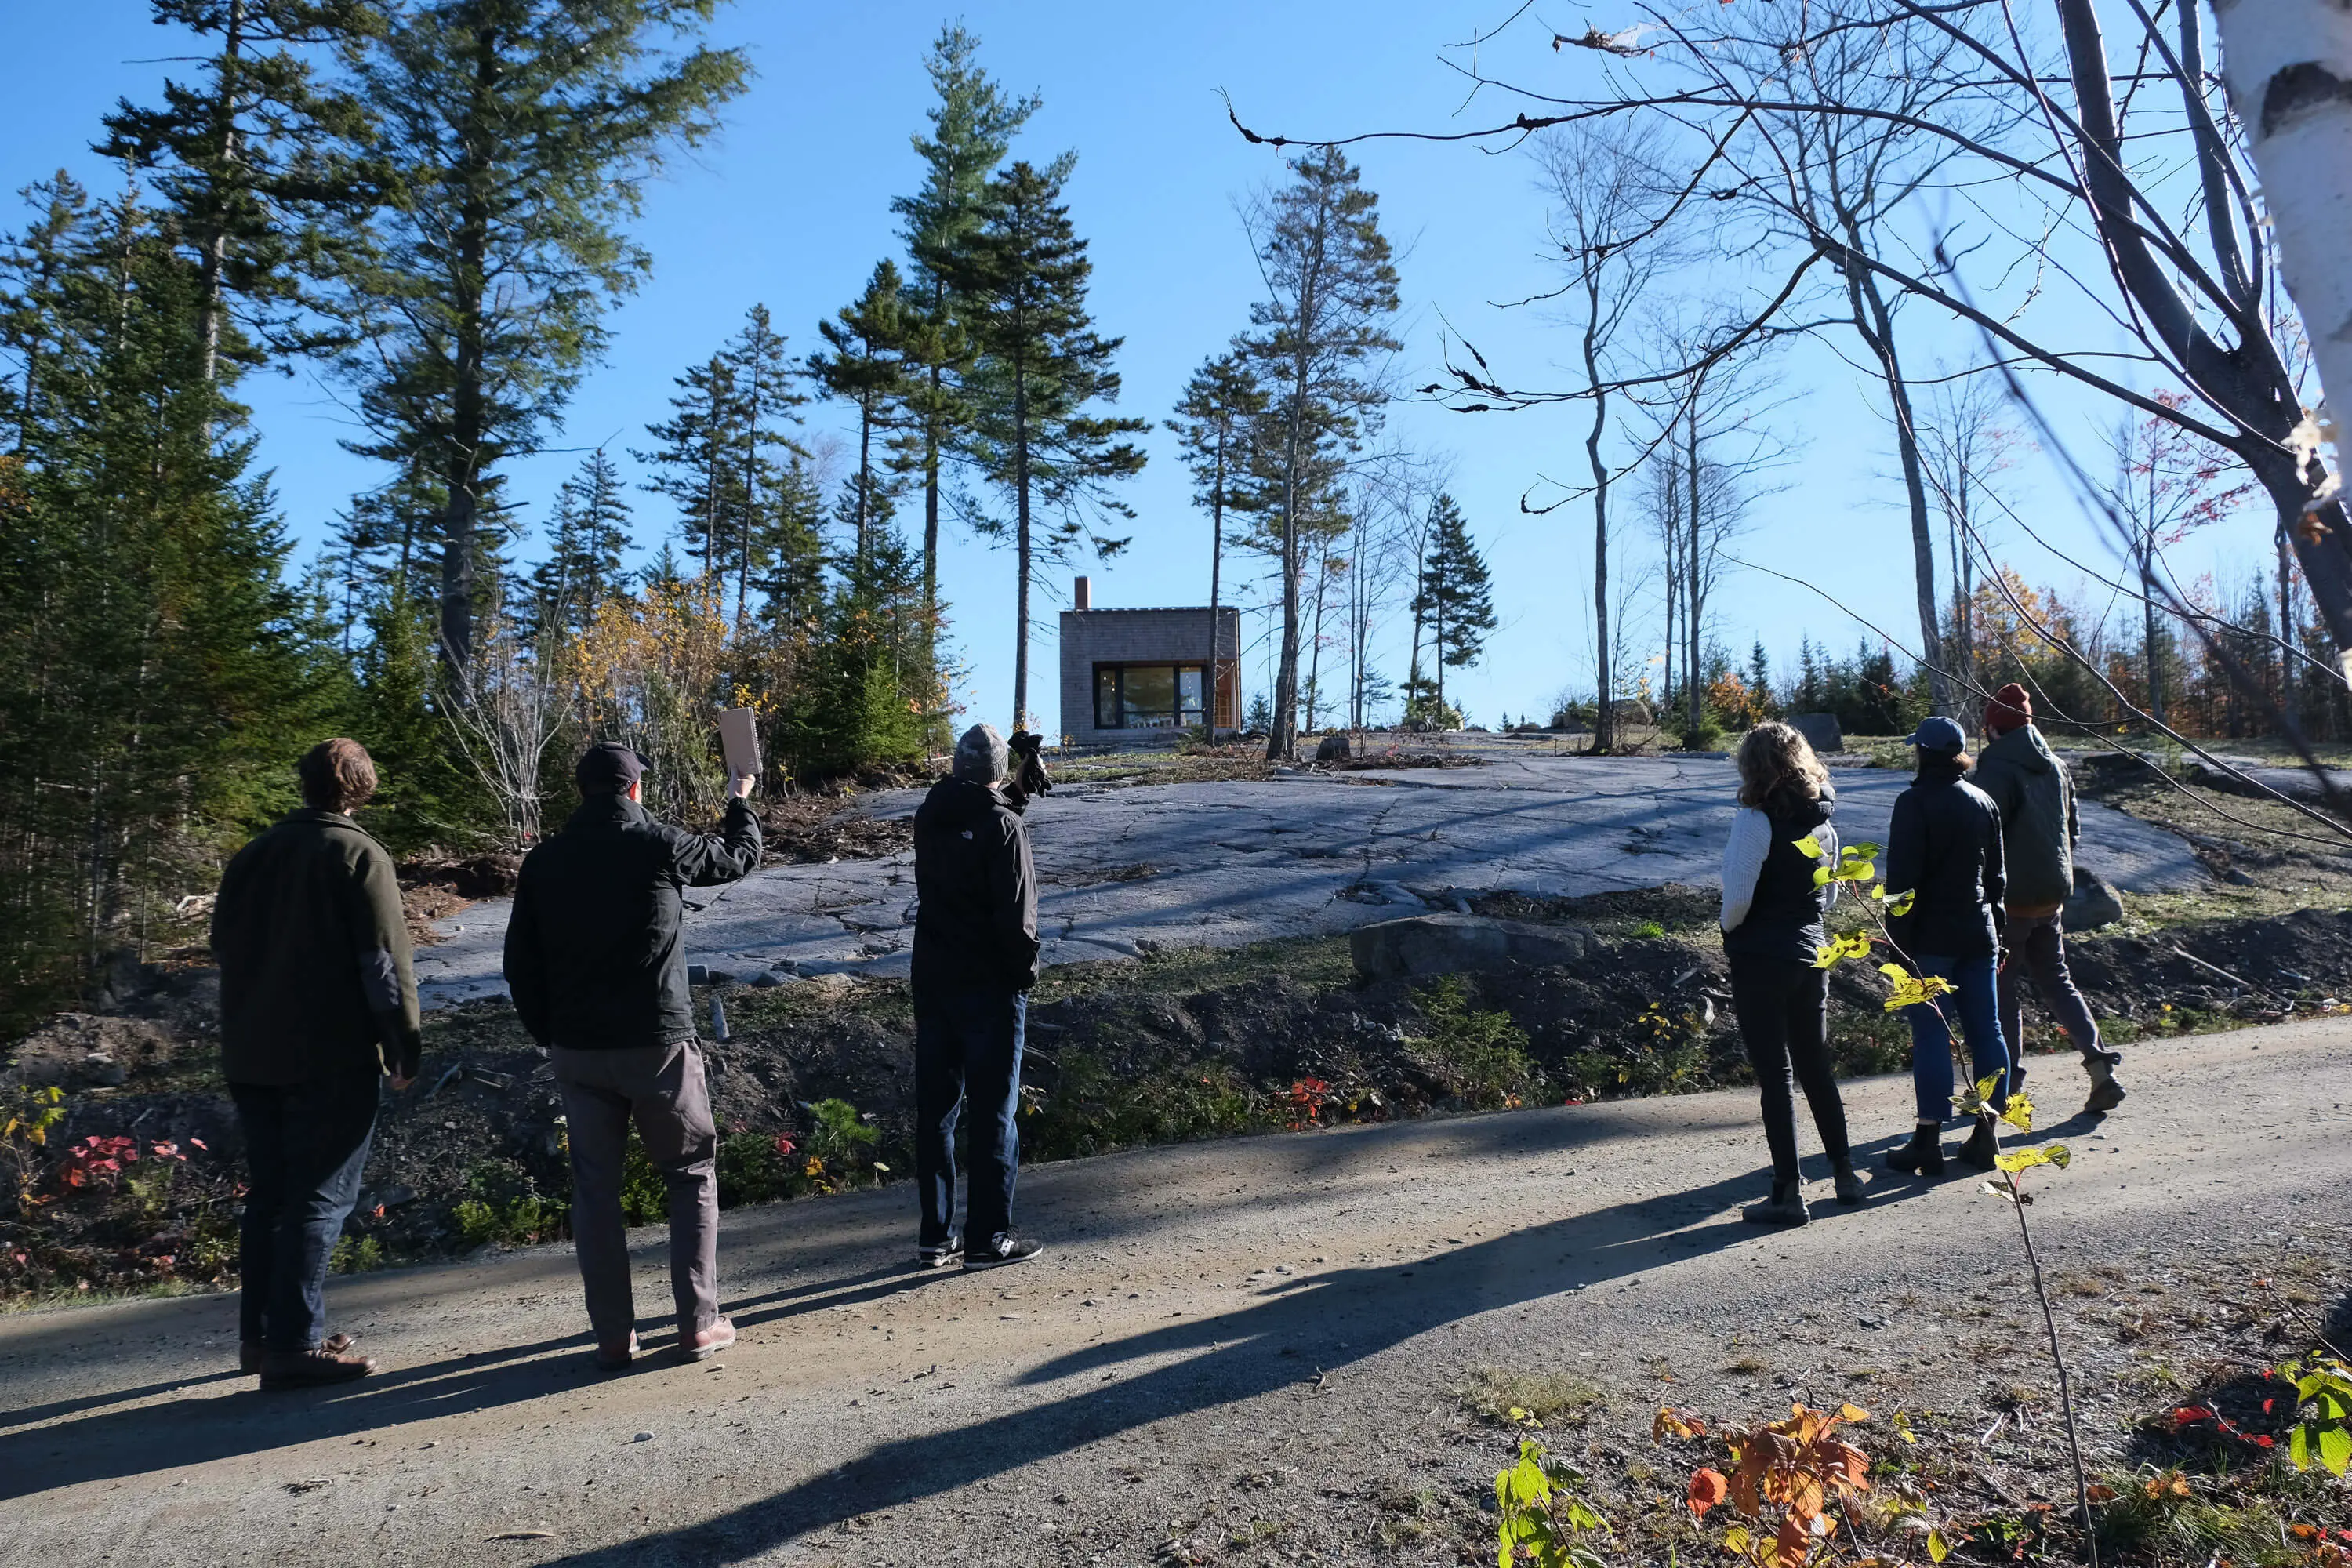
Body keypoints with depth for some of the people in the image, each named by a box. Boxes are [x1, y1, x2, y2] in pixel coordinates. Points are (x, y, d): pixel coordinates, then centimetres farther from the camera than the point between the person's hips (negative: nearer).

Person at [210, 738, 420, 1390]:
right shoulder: (358, 856, -10)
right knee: (319, 1199, -2)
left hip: (252, 1059, 7)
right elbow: (385, 963, -13)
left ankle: (259, 1333, 22)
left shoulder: (252, 856, 11)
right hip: (331, 1061, -7)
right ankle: (295, 1345, -3)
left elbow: (226, 947, 17)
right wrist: (405, 1048, -7)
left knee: (268, 1194, 16)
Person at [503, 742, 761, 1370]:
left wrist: (549, 1034, 16)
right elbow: (740, 857, 9)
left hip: (577, 1052, 3)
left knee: (595, 1188, 12)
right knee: (692, 1176, 10)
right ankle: (699, 1323, 8)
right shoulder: (659, 845, -8)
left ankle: (614, 1336, 14)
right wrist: (741, 803, 27)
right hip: (657, 1043, -3)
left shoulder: (543, 863, 3)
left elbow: (520, 965, 7)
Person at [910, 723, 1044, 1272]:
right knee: (993, 1112, 3)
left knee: (935, 1108, 11)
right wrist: (1026, 971, -4)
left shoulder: (930, 817, 4)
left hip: (932, 980, 6)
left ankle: (935, 1236, 18)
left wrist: (1021, 790, 14)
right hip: (990, 985, -6)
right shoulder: (1004, 826, -14)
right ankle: (988, 1238, 9)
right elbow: (1016, 913, -16)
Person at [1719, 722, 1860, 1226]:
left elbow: (1738, 896, -19)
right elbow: (1830, 894, 15)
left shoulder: (1755, 820, -17)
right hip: (1810, 954, 7)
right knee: (1816, 1067, 20)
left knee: (1774, 1076, 0)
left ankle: (1788, 1194, 4)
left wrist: (1730, 928, 0)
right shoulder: (1822, 821, 5)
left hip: (1760, 959, -7)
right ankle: (1845, 1173, 29)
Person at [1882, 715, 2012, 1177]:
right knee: (1986, 1031, 9)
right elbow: (1996, 874, 16)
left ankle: (1928, 1142, -1)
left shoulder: (1915, 803, -11)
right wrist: (1996, 929, 22)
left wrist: (1899, 939, -11)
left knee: (1930, 1035, -4)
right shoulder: (1984, 802, 11)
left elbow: (1902, 878, -15)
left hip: (1932, 937, -7)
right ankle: (1985, 1136, 15)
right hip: (1979, 934, 7)